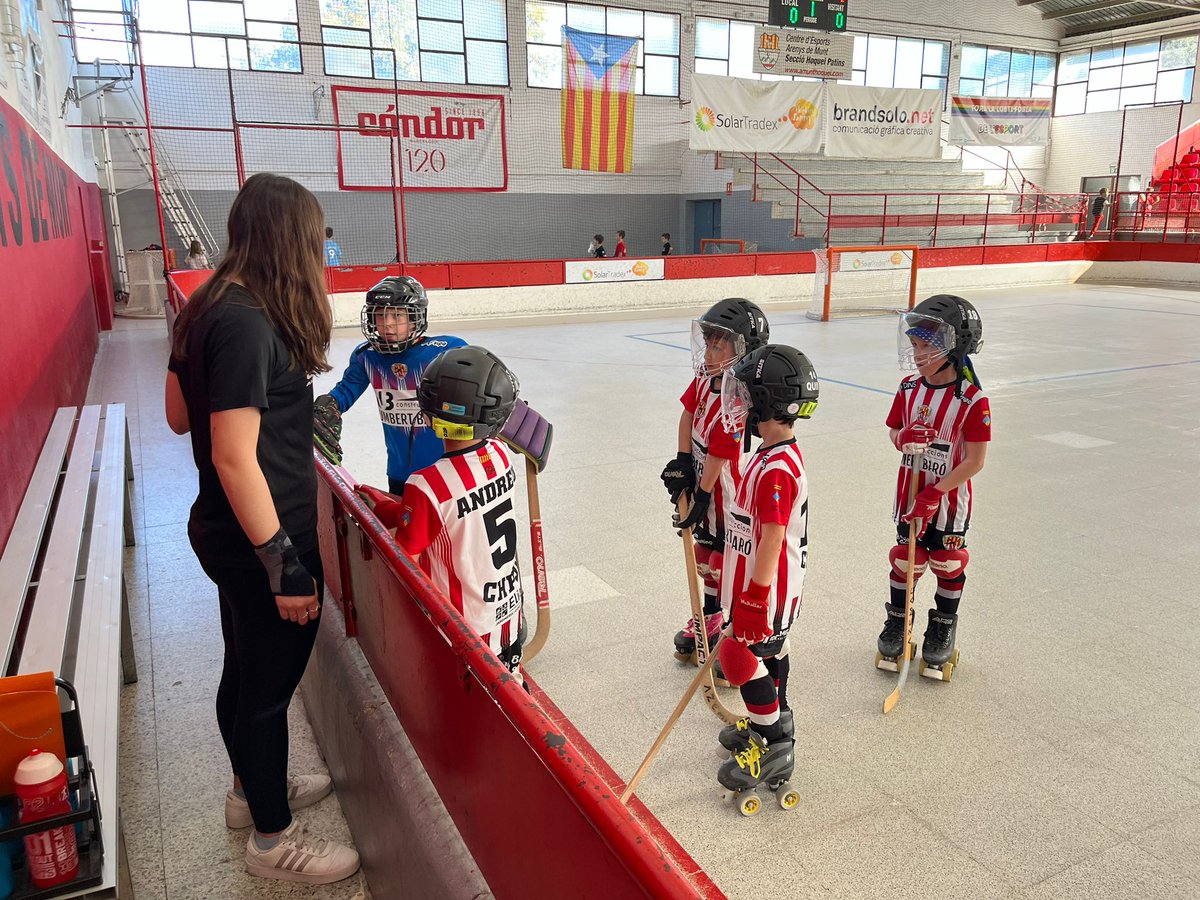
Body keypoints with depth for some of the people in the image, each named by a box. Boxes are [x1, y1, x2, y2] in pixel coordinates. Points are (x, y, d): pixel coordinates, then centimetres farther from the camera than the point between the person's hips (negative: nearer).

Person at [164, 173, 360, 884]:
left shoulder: (208, 308, 5)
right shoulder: (248, 324, -24)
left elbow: (179, 415, 13)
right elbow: (233, 456, -26)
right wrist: (283, 564, -22)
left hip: (226, 532, 10)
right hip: (263, 539, -9)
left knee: (246, 670, 25)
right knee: (269, 684, 8)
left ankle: (254, 790, 47)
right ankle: (273, 839, 29)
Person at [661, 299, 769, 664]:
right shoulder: (705, 378, -4)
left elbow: (718, 455, -26)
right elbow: (689, 411, 8)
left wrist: (701, 498, -20)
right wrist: (682, 461, 0)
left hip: (728, 496, -9)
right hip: (701, 483, 9)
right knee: (705, 552, 22)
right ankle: (708, 620, 42)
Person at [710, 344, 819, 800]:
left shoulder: (776, 469, -28)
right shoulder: (775, 455, 5)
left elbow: (772, 540, -28)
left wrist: (755, 600, -24)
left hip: (767, 592, -10)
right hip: (763, 586, 10)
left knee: (751, 663, 1)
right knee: (771, 655, 22)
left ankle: (775, 752, 15)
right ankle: (769, 725, 39)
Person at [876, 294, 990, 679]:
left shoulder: (973, 400, -20)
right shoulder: (909, 389, -3)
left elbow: (974, 461, -19)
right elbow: (894, 431, 9)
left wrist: (933, 495, -21)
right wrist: (904, 438, -16)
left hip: (950, 500, -4)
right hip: (910, 495, 4)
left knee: (947, 565, 13)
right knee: (905, 560, 15)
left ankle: (943, 631, 33)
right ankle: (897, 622, 34)